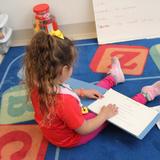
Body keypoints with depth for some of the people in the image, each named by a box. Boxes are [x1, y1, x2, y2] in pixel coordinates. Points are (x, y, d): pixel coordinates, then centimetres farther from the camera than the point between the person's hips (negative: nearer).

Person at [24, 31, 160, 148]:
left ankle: (113, 77, 47)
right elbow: (83, 129, -28)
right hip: (72, 138, -6)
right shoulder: (65, 101, -44)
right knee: (112, 112, 6)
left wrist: (81, 92, 1)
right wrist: (104, 115, -14)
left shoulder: (38, 84, -21)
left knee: (92, 94, 21)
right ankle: (146, 95, 26)